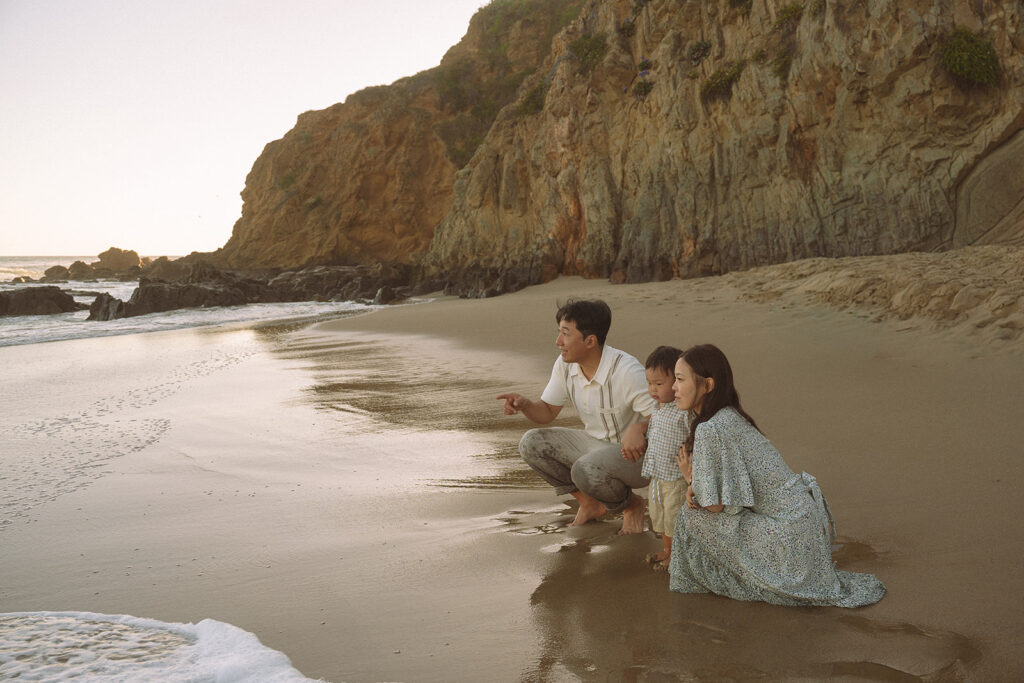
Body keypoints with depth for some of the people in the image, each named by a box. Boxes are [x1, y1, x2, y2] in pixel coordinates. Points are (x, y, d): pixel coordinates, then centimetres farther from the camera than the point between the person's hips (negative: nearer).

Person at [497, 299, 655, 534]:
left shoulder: (626, 370, -26)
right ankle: (591, 504, 7)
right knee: (532, 443, -9)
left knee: (586, 470, -35)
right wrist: (524, 404, -19)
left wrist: (639, 428, -48)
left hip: (637, 453, -7)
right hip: (597, 444, 7)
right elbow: (547, 412, 3)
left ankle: (632, 506, -1)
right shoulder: (565, 365, -6)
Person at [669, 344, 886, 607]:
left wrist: (688, 474, 2)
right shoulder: (731, 415, 8)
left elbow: (714, 505, -17)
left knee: (692, 517, -8)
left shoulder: (710, 430, -21)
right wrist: (695, 486, -2)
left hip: (789, 531, -9)